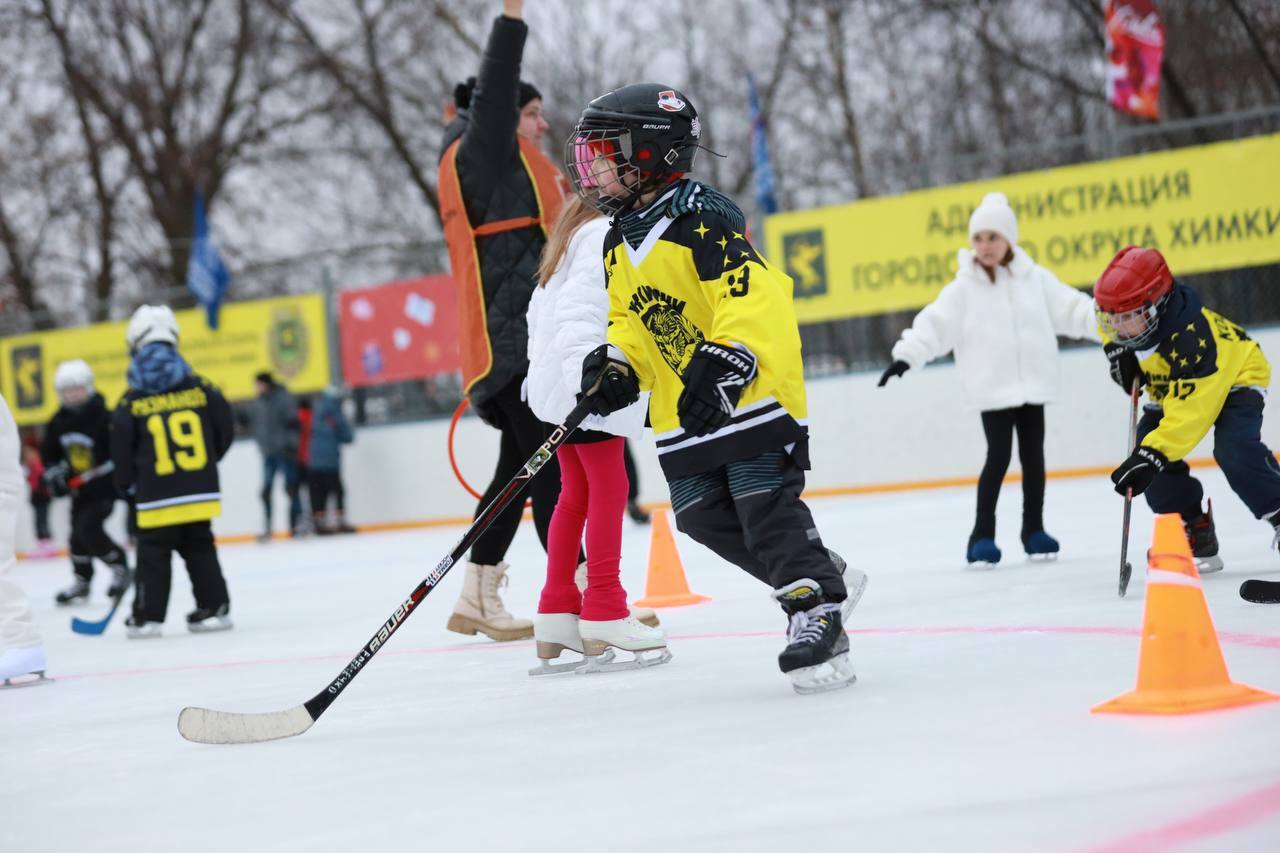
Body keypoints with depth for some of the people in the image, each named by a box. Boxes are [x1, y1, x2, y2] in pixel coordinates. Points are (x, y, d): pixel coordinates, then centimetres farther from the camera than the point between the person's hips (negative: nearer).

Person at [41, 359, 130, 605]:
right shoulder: (57, 423, 1)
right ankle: (81, 581, 23)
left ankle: (119, 567, 0)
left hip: (105, 485, -7)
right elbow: (49, 453, 14)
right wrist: (53, 475, -2)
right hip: (79, 488, 7)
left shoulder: (104, 418, -20)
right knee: (78, 534, 9)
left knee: (88, 529, -18)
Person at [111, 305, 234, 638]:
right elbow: (224, 432, 7)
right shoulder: (200, 388, 0)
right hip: (200, 491, 3)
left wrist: (125, 485, 16)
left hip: (156, 497, -3)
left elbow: (122, 451, -1)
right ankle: (214, 608, 12)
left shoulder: (131, 402, -6)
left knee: (153, 555, 5)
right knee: (200, 549, 13)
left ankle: (148, 616, 4)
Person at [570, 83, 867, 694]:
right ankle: (823, 576, 15)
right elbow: (629, 322, 17)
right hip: (682, 414, 9)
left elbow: (754, 298, -25)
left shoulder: (702, 221, -17)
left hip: (752, 394, -9)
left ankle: (817, 610, -8)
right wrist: (617, 368, -2)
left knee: (766, 503, -14)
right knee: (705, 517, 3)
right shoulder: (619, 245, 11)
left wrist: (724, 365, -34)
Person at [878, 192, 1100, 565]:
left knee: (1033, 456, 7)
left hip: (1032, 384, 3)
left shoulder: (1035, 279, 3)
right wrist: (907, 356, -21)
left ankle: (1033, 530, 19)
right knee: (998, 457, -7)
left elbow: (1071, 308, 4)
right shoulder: (964, 289, -3)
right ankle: (982, 536, -1)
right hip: (993, 389, -3)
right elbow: (935, 324, -10)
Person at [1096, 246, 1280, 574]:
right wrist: (1118, 350, -12)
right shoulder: (1130, 310, -21)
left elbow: (1188, 412, -45)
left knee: (1235, 450, -32)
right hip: (1169, 385, 8)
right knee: (1152, 454, -12)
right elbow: (1111, 324, 8)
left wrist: (1151, 456, -52)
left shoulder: (1192, 338, -42)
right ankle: (1197, 537, -1)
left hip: (1235, 377, -8)